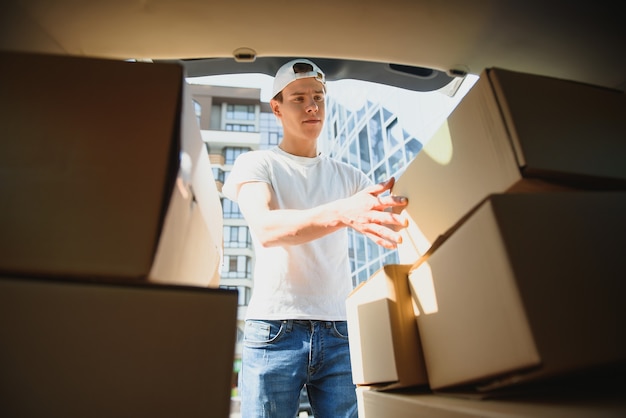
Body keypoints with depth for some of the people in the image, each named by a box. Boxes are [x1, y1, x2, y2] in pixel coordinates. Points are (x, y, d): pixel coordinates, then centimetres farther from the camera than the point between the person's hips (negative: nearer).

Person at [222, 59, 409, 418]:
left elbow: (394, 223, 4)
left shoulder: (348, 176, 14)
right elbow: (265, 229, -17)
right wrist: (343, 213, -33)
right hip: (275, 329, -2)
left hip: (340, 333, 3)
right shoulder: (257, 164, 3)